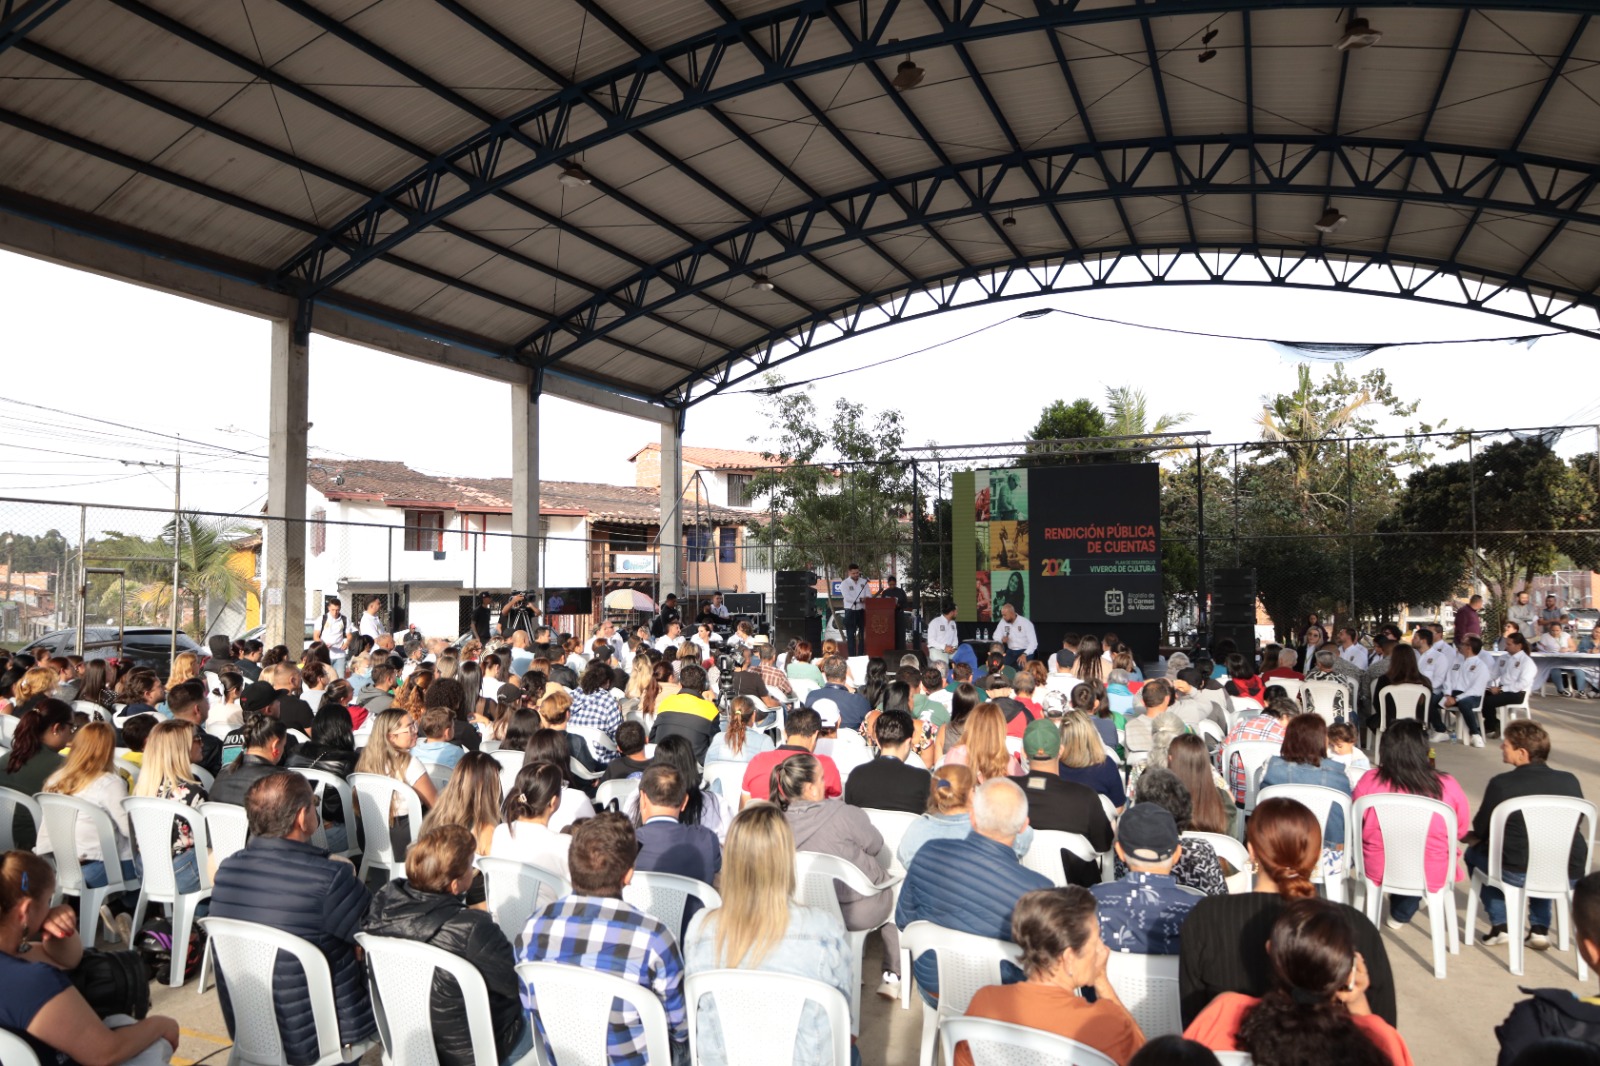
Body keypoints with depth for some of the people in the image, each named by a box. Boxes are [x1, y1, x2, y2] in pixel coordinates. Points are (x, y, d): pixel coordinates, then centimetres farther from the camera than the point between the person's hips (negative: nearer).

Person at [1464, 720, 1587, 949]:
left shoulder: (1501, 783, -10)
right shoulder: (1570, 781, 1)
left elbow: (1479, 830, 2)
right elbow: (1573, 826, 17)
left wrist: (1471, 836, 26)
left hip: (1520, 876, -4)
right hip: (1571, 876, 4)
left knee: (1475, 852, 25)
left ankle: (1500, 926, 19)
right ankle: (1540, 929, 29)